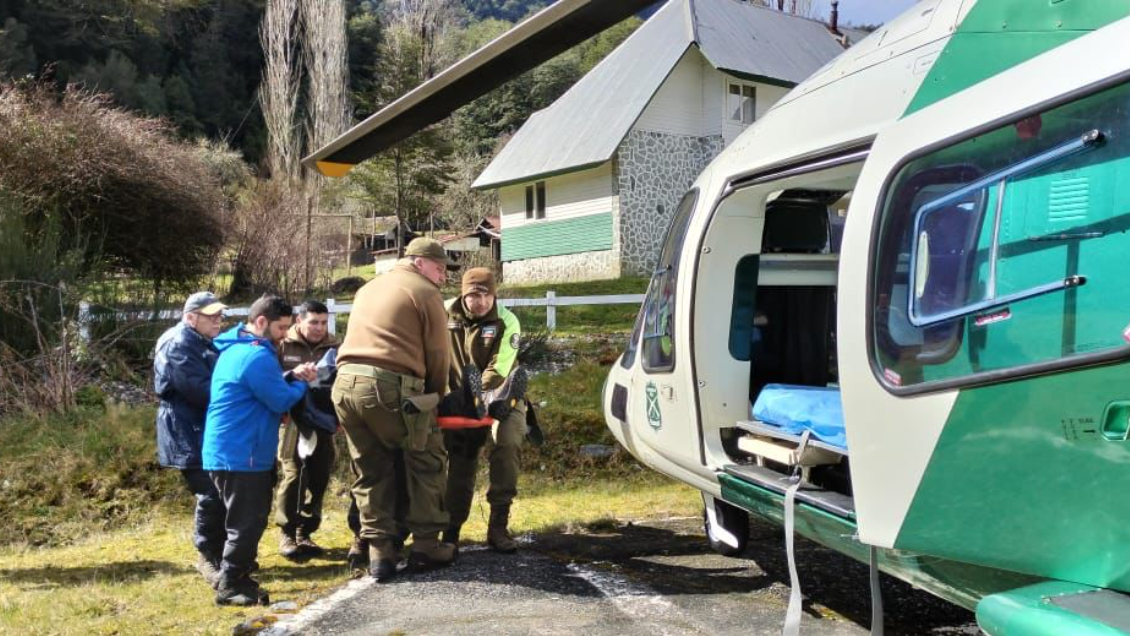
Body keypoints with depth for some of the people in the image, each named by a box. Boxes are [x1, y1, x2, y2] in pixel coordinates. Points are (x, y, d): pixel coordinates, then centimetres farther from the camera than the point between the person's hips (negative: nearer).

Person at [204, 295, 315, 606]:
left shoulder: (237, 348, 15)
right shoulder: (257, 355, -20)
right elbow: (282, 400, -16)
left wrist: (291, 376, 7)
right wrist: (302, 383, 2)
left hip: (232, 451, 11)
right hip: (240, 454, -11)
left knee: (249, 519, 18)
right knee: (246, 522, -3)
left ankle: (237, 577, 26)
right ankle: (229, 586, 4)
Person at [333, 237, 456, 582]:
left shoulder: (368, 288, 26)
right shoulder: (425, 293, 3)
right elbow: (438, 354, 1)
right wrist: (435, 394, 17)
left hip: (345, 383, 7)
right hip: (389, 387, -7)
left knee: (371, 471, 16)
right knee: (428, 460, 11)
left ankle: (379, 552, 14)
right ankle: (426, 546, 14)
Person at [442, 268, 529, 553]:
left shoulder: (506, 321, -16)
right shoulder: (446, 314, -7)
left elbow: (498, 370, -21)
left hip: (500, 398, -3)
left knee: (506, 444, -24)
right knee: (460, 458, 6)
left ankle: (498, 526, -17)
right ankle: (452, 529, 20)